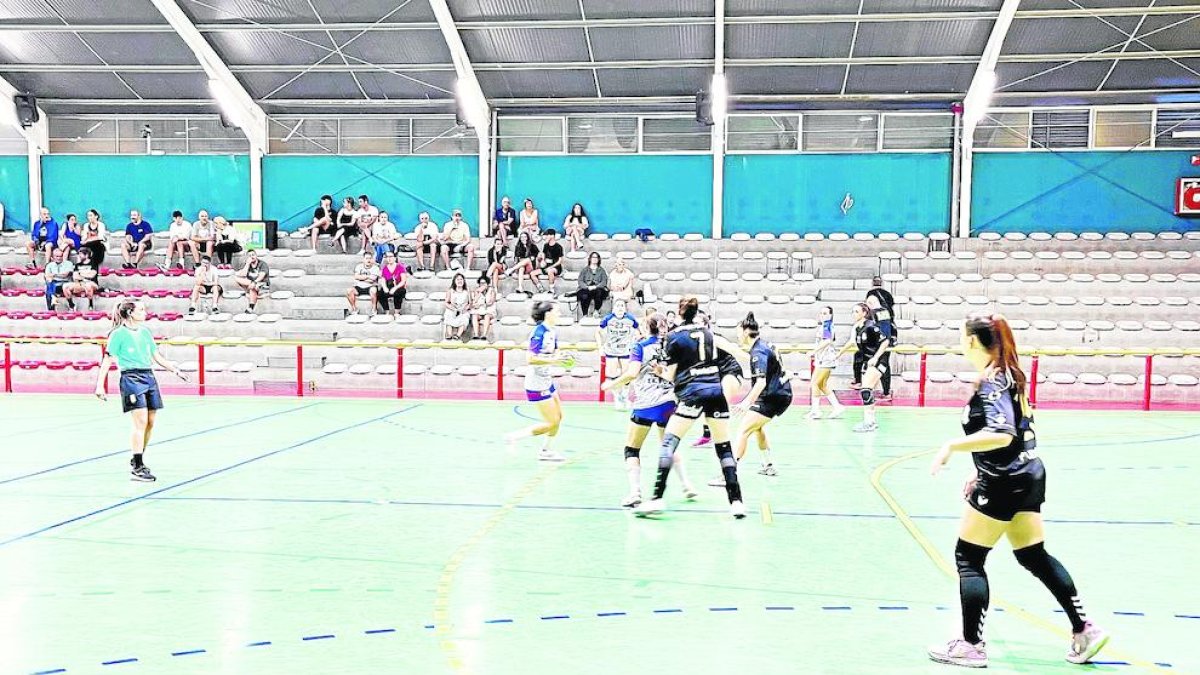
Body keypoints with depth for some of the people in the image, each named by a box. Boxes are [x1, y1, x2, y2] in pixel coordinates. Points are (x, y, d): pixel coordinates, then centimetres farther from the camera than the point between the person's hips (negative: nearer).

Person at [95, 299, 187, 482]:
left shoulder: (145, 331, 16)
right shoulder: (118, 333, -3)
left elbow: (157, 356, 23)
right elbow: (107, 359, -4)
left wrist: (176, 370, 21)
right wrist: (99, 385, -9)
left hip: (149, 376, 7)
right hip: (131, 378, -7)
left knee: (150, 422, 5)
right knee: (141, 421, -14)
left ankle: (137, 460, 22)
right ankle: (137, 468, -10)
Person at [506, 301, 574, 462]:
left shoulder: (552, 332, 7)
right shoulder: (539, 332, -20)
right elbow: (532, 359, -26)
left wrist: (563, 358, -5)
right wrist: (554, 360, -28)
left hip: (547, 381, 9)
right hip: (537, 384, -9)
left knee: (558, 417, 14)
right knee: (552, 423, -6)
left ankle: (546, 451, 26)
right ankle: (514, 437, 2)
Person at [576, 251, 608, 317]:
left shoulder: (601, 270, 18)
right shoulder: (585, 270, 19)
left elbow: (604, 282, 4)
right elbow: (580, 281, 7)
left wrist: (595, 287, -14)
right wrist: (587, 287, -13)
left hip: (598, 288, 0)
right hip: (586, 289, 0)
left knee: (598, 292, -36)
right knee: (584, 296, -35)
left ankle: (597, 310, -14)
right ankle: (585, 315, -33)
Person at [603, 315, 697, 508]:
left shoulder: (641, 346, 0)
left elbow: (632, 373, -12)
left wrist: (611, 385, 0)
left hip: (646, 403, -4)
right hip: (669, 401, 4)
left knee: (632, 449, 6)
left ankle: (634, 491, -11)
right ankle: (687, 485, 19)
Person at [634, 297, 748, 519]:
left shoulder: (674, 337, 3)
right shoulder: (707, 332, 16)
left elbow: (670, 376, 3)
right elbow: (728, 346, 32)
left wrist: (660, 371, 24)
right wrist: (745, 355, 50)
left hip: (692, 393, -5)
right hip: (716, 391, 5)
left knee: (669, 441, -1)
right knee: (724, 447, 9)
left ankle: (657, 498, -10)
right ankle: (736, 502, 5)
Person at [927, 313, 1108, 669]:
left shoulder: (991, 382, -20)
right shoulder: (1007, 374, 10)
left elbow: (1002, 435, -33)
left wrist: (951, 446, -30)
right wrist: (982, 473, 20)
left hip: (1005, 484, -10)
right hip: (1026, 476, 10)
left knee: (967, 558, 1)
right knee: (1034, 555, 20)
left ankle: (971, 645, 8)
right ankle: (1084, 630, 25)